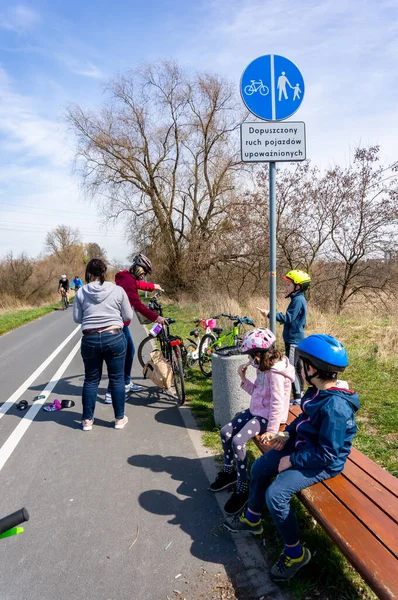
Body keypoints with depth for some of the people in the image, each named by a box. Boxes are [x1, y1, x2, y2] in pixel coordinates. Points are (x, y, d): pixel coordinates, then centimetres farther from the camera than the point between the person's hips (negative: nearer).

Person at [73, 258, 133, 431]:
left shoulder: (81, 292, 0)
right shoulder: (118, 290, -3)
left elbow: (76, 318, 5)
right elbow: (128, 316, 1)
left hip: (90, 340, 1)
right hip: (114, 338, -1)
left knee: (91, 380, 15)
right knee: (117, 379, 11)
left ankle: (87, 420, 22)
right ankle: (119, 418, 20)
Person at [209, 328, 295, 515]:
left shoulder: (275, 372, -24)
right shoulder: (264, 367, 5)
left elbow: (277, 402, -26)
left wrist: (272, 430, -25)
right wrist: (243, 379, -2)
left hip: (267, 416, -10)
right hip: (256, 411, 10)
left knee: (237, 442, -22)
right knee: (225, 432, 3)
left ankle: (243, 489, -7)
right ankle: (229, 472, 22)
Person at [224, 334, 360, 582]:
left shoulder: (335, 406, -33)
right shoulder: (318, 391, -5)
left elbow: (326, 455, -28)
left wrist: (292, 461, -19)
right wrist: (287, 434, 1)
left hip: (324, 463, -9)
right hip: (303, 446, 10)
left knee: (276, 494, -21)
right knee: (259, 468, 13)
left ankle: (296, 553, 3)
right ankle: (252, 519, 35)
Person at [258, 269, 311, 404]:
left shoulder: (298, 300, -17)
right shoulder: (299, 299, 13)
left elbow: (288, 318, -24)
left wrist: (270, 314, -26)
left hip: (293, 340, -11)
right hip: (295, 338, 11)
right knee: (296, 368, 17)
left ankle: (298, 398, -2)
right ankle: (300, 394, 27)